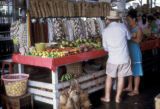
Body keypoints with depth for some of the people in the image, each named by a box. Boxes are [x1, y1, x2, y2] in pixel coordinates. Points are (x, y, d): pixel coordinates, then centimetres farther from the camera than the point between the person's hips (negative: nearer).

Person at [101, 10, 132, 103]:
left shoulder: (105, 31, -4)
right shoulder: (122, 26, -6)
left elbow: (105, 48, 4)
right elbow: (129, 37, 12)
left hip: (112, 59, 0)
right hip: (124, 58, 0)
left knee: (109, 77, 16)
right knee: (121, 78, 11)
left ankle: (107, 97, 23)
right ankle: (118, 98, 20)